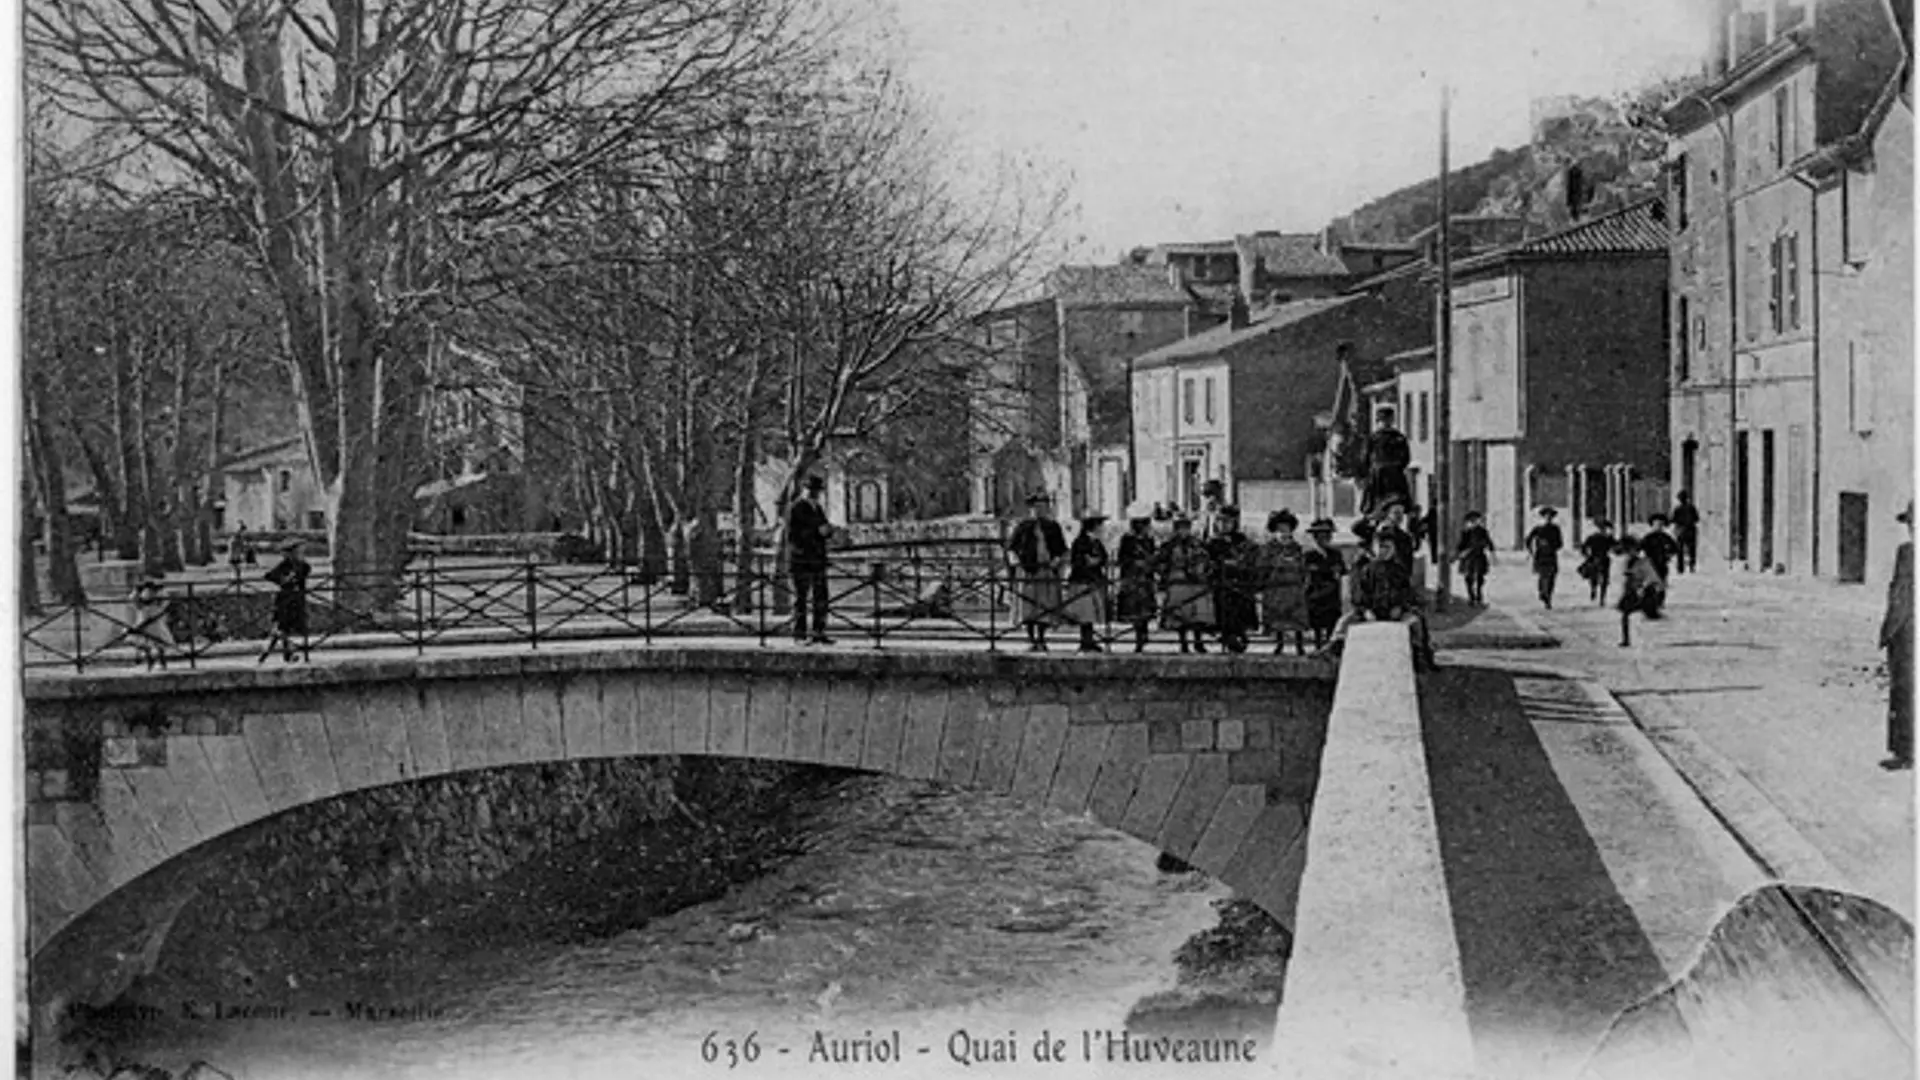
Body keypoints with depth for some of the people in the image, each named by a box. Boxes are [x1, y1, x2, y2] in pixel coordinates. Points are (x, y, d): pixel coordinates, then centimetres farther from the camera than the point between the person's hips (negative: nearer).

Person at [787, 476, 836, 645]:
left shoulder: (818, 508, 17)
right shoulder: (795, 509, -7)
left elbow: (826, 532, 20)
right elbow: (792, 535, -14)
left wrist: (828, 530, -5)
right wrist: (816, 531, -18)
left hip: (818, 560, 7)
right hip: (801, 560, -7)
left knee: (821, 598, 3)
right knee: (801, 598, -4)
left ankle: (819, 634, 8)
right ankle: (799, 635, 0)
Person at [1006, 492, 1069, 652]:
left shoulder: (1053, 527, 10)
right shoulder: (1023, 527, 6)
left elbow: (1063, 550, 13)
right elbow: (1010, 547, 9)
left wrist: (1058, 560, -6)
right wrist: (1014, 559, -10)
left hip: (1048, 571, 1)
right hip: (1027, 571, -1)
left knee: (1046, 607, 0)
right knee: (1028, 607, -1)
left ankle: (1041, 639, 11)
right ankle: (1031, 640, 8)